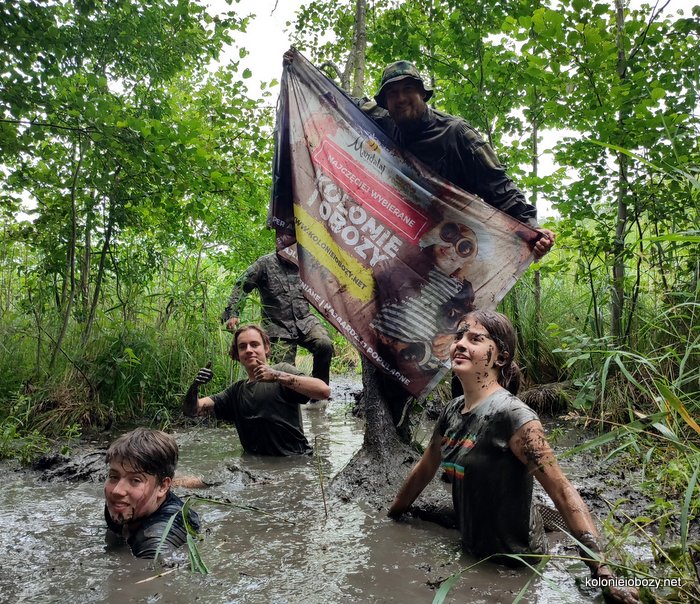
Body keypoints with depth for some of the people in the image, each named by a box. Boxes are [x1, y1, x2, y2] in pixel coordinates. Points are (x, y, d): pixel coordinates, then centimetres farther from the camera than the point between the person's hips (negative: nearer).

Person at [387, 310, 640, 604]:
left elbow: (563, 492, -25)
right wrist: (389, 518, 20)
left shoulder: (511, 414, -24)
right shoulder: (452, 410, -2)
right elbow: (424, 469, 12)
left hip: (513, 563, -7)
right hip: (472, 553, 7)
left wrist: (604, 574, -28)